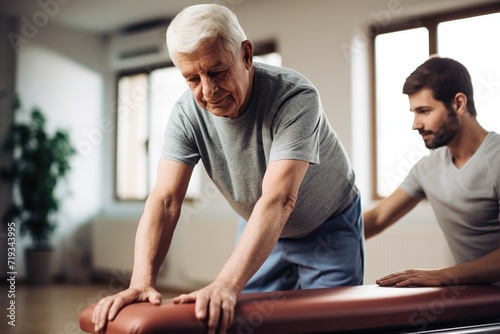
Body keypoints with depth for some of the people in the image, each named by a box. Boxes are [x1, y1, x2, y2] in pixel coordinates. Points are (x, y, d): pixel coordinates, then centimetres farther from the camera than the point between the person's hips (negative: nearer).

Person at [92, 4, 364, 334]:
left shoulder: (294, 96, -34)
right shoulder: (187, 114, -20)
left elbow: (278, 200, -44)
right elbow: (165, 199, -25)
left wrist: (226, 285, -55)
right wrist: (142, 282, -42)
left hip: (328, 229, -3)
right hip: (258, 230, 4)